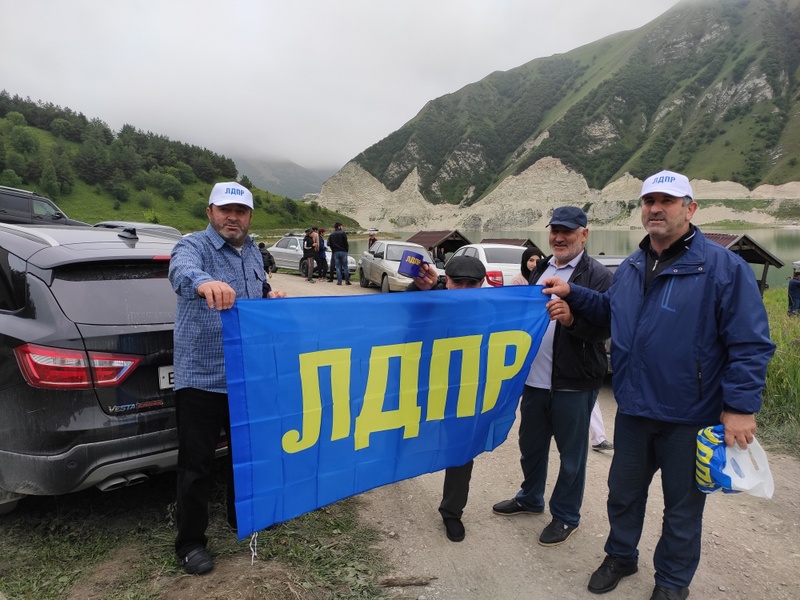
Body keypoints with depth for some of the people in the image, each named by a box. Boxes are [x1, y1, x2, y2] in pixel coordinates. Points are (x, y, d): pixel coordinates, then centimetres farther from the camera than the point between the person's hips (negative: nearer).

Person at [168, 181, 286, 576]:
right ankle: (190, 543, 23)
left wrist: (272, 300, -2)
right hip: (201, 378, -6)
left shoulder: (254, 253, 10)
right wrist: (204, 282, -60)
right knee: (196, 465, 5)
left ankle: (241, 517, 42)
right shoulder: (193, 246, -12)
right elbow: (180, 270, -37)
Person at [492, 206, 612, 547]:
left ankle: (566, 517, 28)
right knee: (531, 444, 21)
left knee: (571, 454, 9)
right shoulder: (540, 269, 13)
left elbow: (605, 327, -19)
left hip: (573, 383, -7)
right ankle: (530, 499, 42)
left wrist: (571, 319, -33)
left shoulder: (597, 275, -10)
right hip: (534, 378, 7)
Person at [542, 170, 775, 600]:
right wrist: (572, 293, 8)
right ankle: (620, 556, 44)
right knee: (623, 490, 20)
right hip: (633, 408, 5)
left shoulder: (723, 267, -14)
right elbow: (609, 311, 22)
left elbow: (751, 344, -16)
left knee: (682, 504, 15)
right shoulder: (631, 268, 6)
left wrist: (740, 407, -19)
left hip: (690, 416, -5)